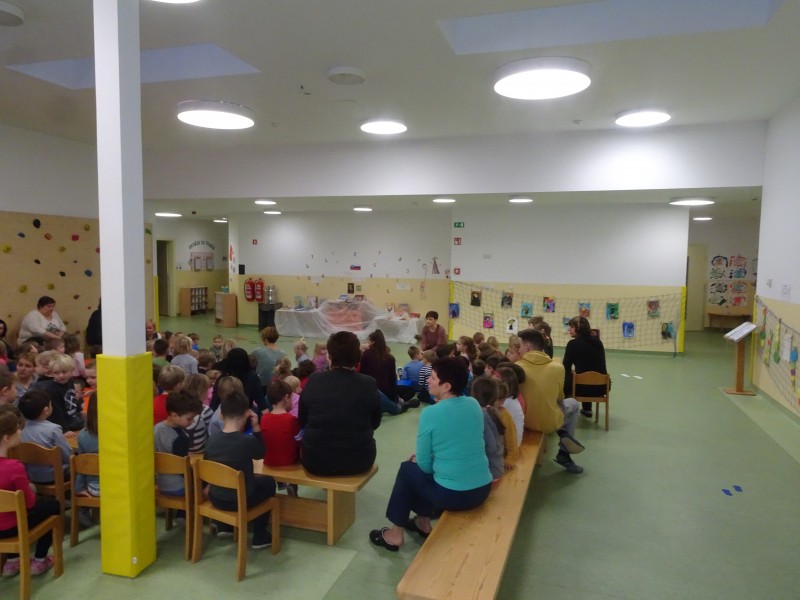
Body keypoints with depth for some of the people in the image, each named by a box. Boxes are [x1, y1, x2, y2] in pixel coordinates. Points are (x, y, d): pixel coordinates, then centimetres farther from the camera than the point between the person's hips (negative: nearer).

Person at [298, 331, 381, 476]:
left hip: (315, 460, 1)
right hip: (358, 460, 0)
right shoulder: (368, 384, -10)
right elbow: (375, 423, 4)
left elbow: (302, 421, 5)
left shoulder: (314, 381, -8)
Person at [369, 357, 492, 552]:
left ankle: (395, 534, 27)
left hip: (452, 494, -6)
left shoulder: (430, 414, -15)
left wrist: (415, 459, 14)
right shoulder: (474, 404, 2)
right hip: (483, 489, 6)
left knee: (408, 469, 20)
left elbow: (425, 465, -6)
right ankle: (423, 522, 44)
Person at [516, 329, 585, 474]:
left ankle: (562, 434, 19)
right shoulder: (558, 368, -11)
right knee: (573, 403, 29)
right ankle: (564, 454, 24)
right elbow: (559, 398, 4)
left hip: (524, 421, 2)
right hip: (551, 423, -2)